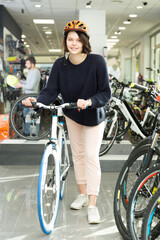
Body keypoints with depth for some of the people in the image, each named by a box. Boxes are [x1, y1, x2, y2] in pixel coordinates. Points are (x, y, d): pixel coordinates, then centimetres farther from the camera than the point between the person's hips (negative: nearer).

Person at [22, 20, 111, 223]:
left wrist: (89, 102, -44)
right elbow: (50, 91, -19)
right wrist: (36, 101, -39)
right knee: (77, 154, 12)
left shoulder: (97, 62, -25)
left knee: (91, 156, -10)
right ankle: (82, 194, 29)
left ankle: (92, 205, -6)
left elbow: (106, 93, -25)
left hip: (94, 116, -4)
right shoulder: (60, 65, -15)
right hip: (72, 115, 4)